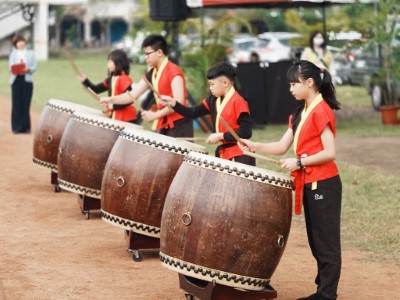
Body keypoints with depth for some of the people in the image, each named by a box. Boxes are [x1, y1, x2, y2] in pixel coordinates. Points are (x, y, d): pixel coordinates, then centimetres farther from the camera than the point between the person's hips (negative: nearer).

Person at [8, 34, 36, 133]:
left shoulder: (30, 53, 10)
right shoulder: (13, 54, 13)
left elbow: (34, 67, 3)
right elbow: (10, 66, 4)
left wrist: (28, 69, -17)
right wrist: (13, 70, -18)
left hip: (27, 80, 0)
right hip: (16, 80, 0)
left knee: (26, 104, -2)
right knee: (16, 104, -5)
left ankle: (26, 127, 3)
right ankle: (17, 127, -2)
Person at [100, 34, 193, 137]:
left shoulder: (174, 72, -14)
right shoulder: (152, 74, 11)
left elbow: (179, 102, -21)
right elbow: (133, 95, 11)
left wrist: (155, 115, -21)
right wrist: (111, 99, -3)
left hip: (179, 124, -9)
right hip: (163, 125, 9)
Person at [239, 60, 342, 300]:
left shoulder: (321, 111, -14)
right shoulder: (300, 113, 14)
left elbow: (330, 152, -19)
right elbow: (282, 147, 12)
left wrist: (299, 162, -20)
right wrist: (255, 147, -1)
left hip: (323, 185, -10)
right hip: (309, 184, 10)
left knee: (327, 243, -4)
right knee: (316, 242, 14)